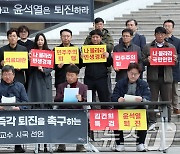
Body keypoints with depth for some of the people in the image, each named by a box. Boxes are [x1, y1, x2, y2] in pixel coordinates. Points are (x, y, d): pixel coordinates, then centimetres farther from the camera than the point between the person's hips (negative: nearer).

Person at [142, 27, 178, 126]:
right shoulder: (147, 47, 9)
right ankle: (152, 122, 7)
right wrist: (148, 60, -16)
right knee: (152, 101, 1)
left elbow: (175, 62, 14)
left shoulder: (171, 47, 14)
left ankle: (167, 122, 13)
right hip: (153, 78, -1)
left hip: (166, 77, 1)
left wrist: (174, 60, -8)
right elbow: (142, 61, 5)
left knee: (167, 101, 5)